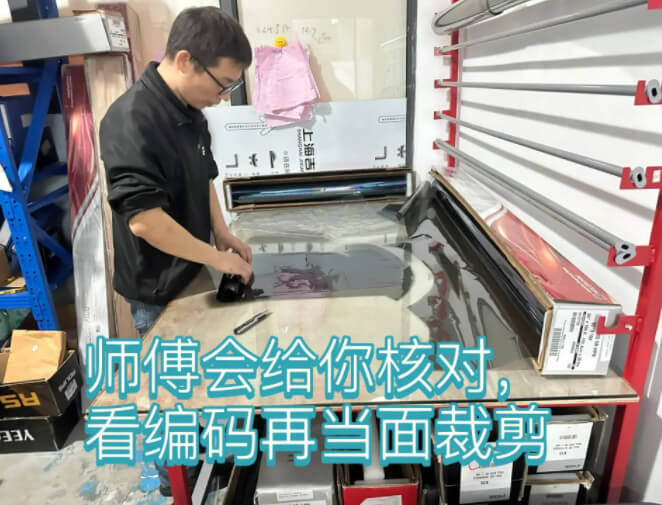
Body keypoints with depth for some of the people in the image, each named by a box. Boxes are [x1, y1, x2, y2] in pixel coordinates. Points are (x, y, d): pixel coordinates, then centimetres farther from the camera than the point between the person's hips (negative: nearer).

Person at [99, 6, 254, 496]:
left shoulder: (191, 113, 1)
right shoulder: (131, 120, -26)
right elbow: (144, 219, -30)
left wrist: (224, 234, 2)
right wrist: (218, 257, -21)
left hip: (192, 274, 8)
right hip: (159, 288, -8)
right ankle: (176, 481, 37)